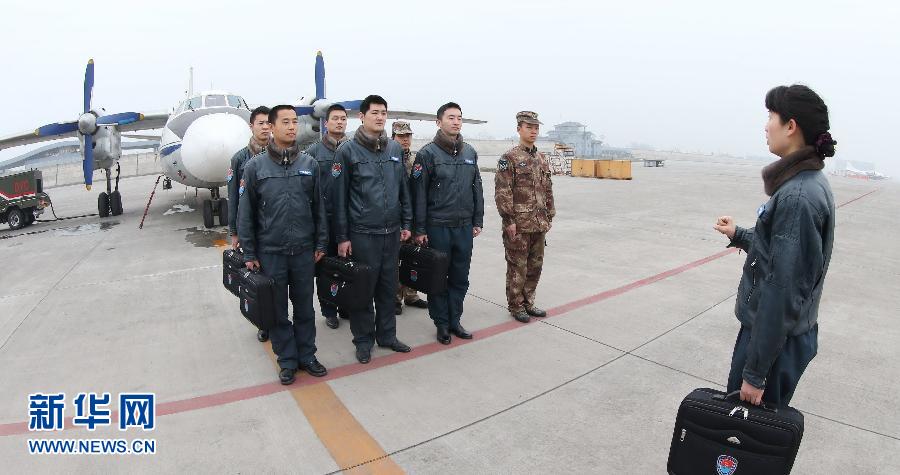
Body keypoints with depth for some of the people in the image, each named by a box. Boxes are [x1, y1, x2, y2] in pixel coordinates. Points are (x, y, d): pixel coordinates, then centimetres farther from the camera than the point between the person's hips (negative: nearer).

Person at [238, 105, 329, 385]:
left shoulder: (309, 164, 2)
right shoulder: (255, 167, -4)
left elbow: (319, 207, 7)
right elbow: (246, 213, -1)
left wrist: (321, 244, 5)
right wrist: (249, 254, -3)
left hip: (304, 251, 2)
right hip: (270, 253, -1)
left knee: (305, 307, 12)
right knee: (277, 310, 10)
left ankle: (307, 355, 27)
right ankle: (287, 360, 25)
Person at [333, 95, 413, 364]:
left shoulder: (395, 148, 8)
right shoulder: (347, 151, -5)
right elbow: (339, 197, -5)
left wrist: (406, 223, 10)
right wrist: (342, 237, -7)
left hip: (392, 232, 4)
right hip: (362, 233, -4)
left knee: (388, 287, 13)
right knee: (363, 289, 6)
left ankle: (387, 335, 28)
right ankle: (363, 339, 22)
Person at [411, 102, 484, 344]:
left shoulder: (470, 152, 10)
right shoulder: (428, 153, -6)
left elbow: (477, 188, 14)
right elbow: (419, 193, -8)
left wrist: (478, 221, 11)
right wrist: (420, 229, -10)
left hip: (465, 227, 5)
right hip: (437, 226, -5)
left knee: (460, 278, 11)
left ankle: (454, 320, 26)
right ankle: (442, 323, 20)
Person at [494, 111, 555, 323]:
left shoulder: (542, 159, 13)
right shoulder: (509, 158, -8)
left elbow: (548, 190, 18)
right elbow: (502, 193, -13)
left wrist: (549, 217, 14)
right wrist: (509, 221, -16)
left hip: (539, 225, 7)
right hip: (519, 225, -7)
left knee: (535, 266, 14)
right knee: (517, 267, 3)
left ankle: (528, 303, 28)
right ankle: (516, 306, 16)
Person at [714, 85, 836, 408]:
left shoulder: (796, 196, -24)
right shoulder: (811, 183, 7)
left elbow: (781, 289, -25)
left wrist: (755, 373, -21)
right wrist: (739, 235, 24)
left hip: (776, 340, -9)